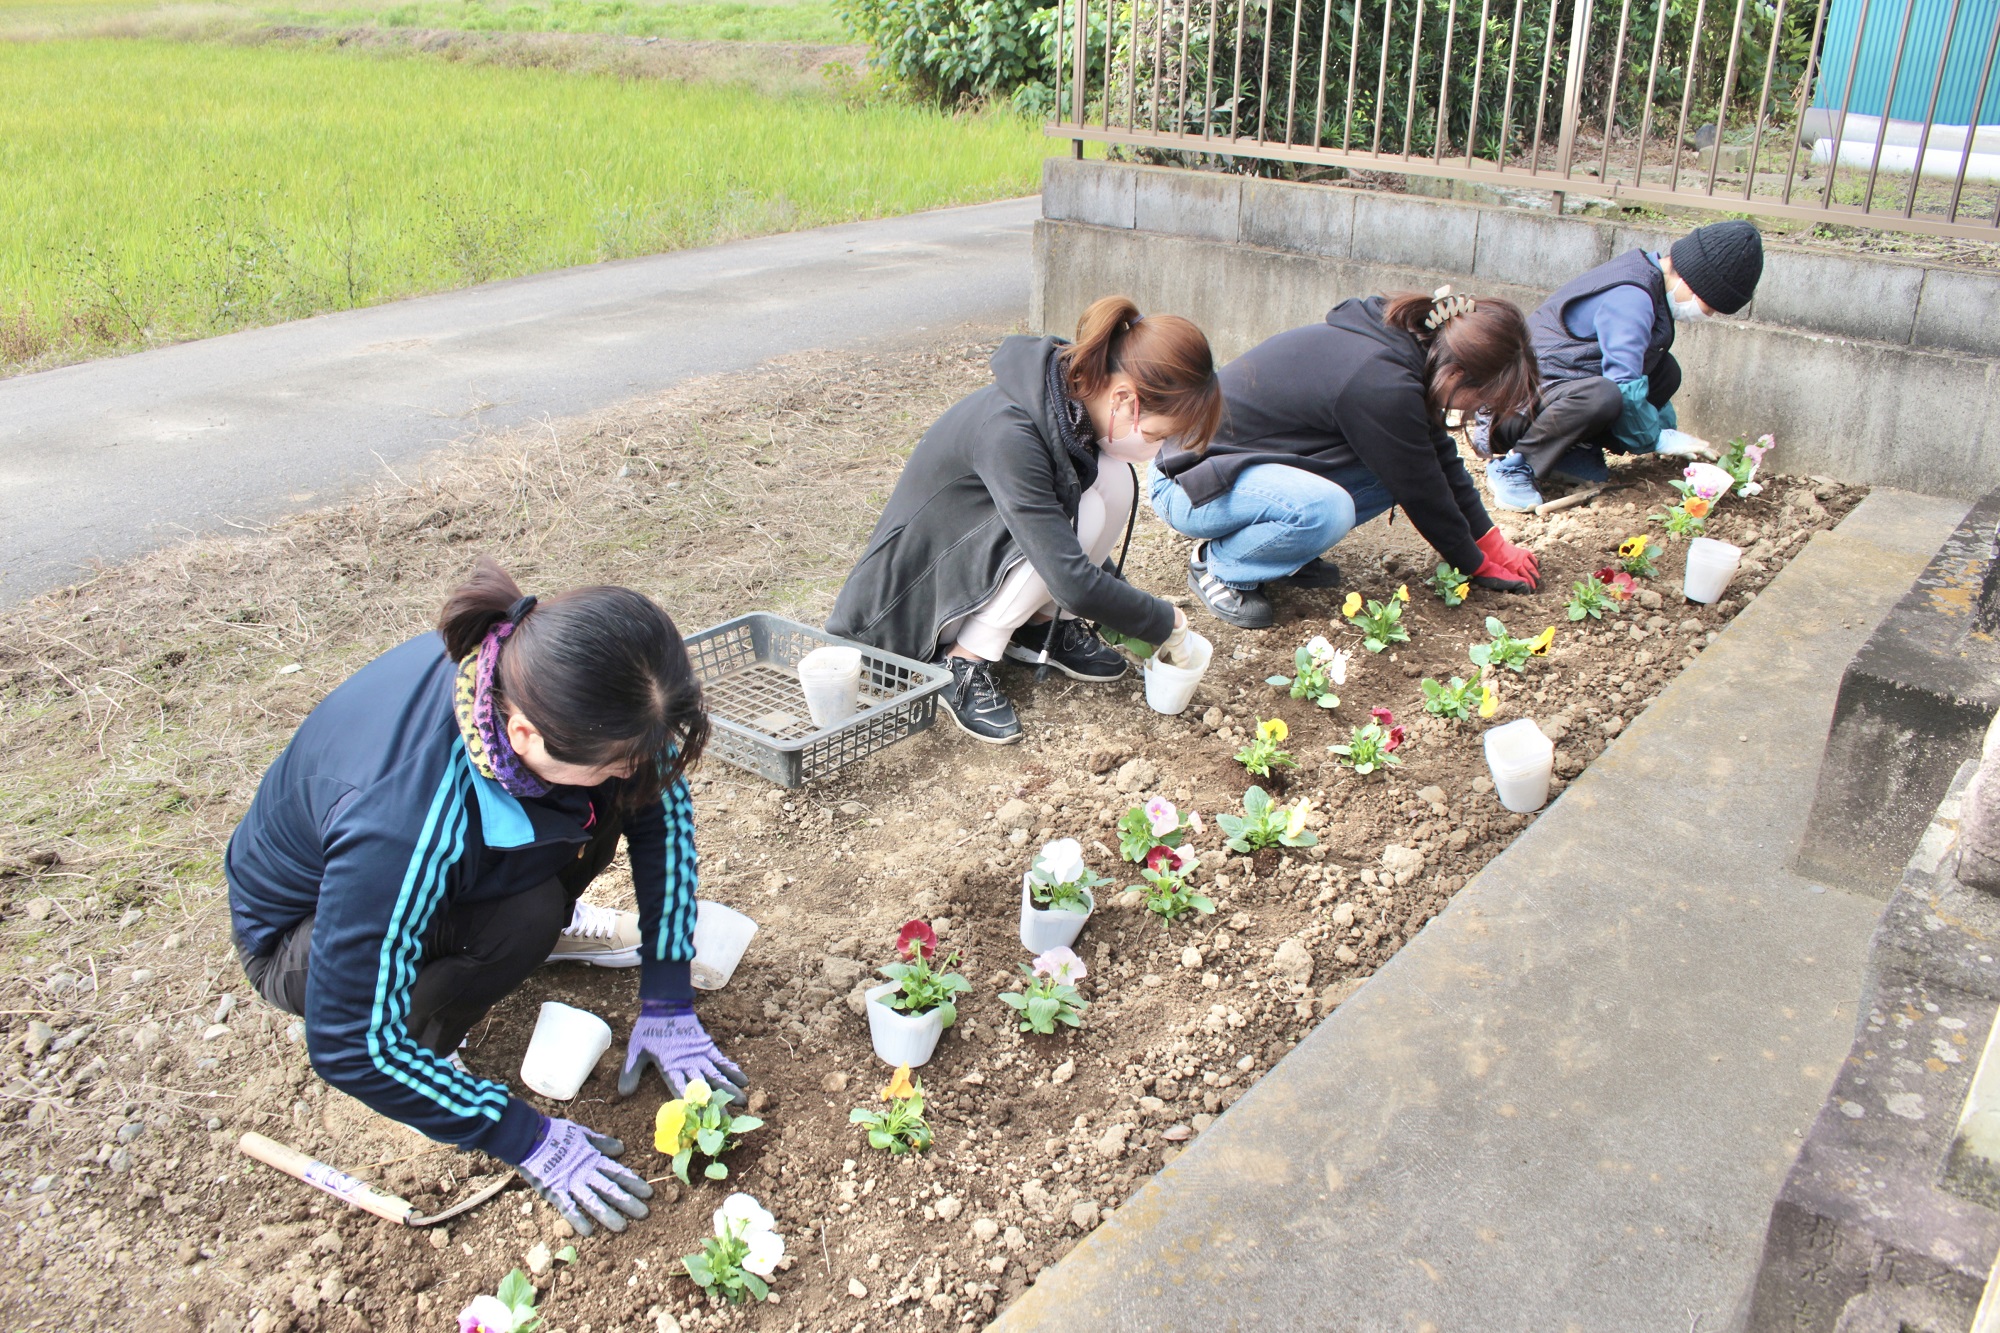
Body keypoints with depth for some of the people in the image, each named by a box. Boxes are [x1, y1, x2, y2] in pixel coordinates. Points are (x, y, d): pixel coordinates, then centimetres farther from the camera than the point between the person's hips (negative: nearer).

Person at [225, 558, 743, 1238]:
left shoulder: (543, 672, -27)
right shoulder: (398, 821, -43)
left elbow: (663, 797, -11)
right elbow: (349, 1046, -32)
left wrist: (667, 1002, -13)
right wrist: (530, 1139, -25)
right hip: (300, 932, -5)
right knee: (522, 917, -34)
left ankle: (546, 930, 7)